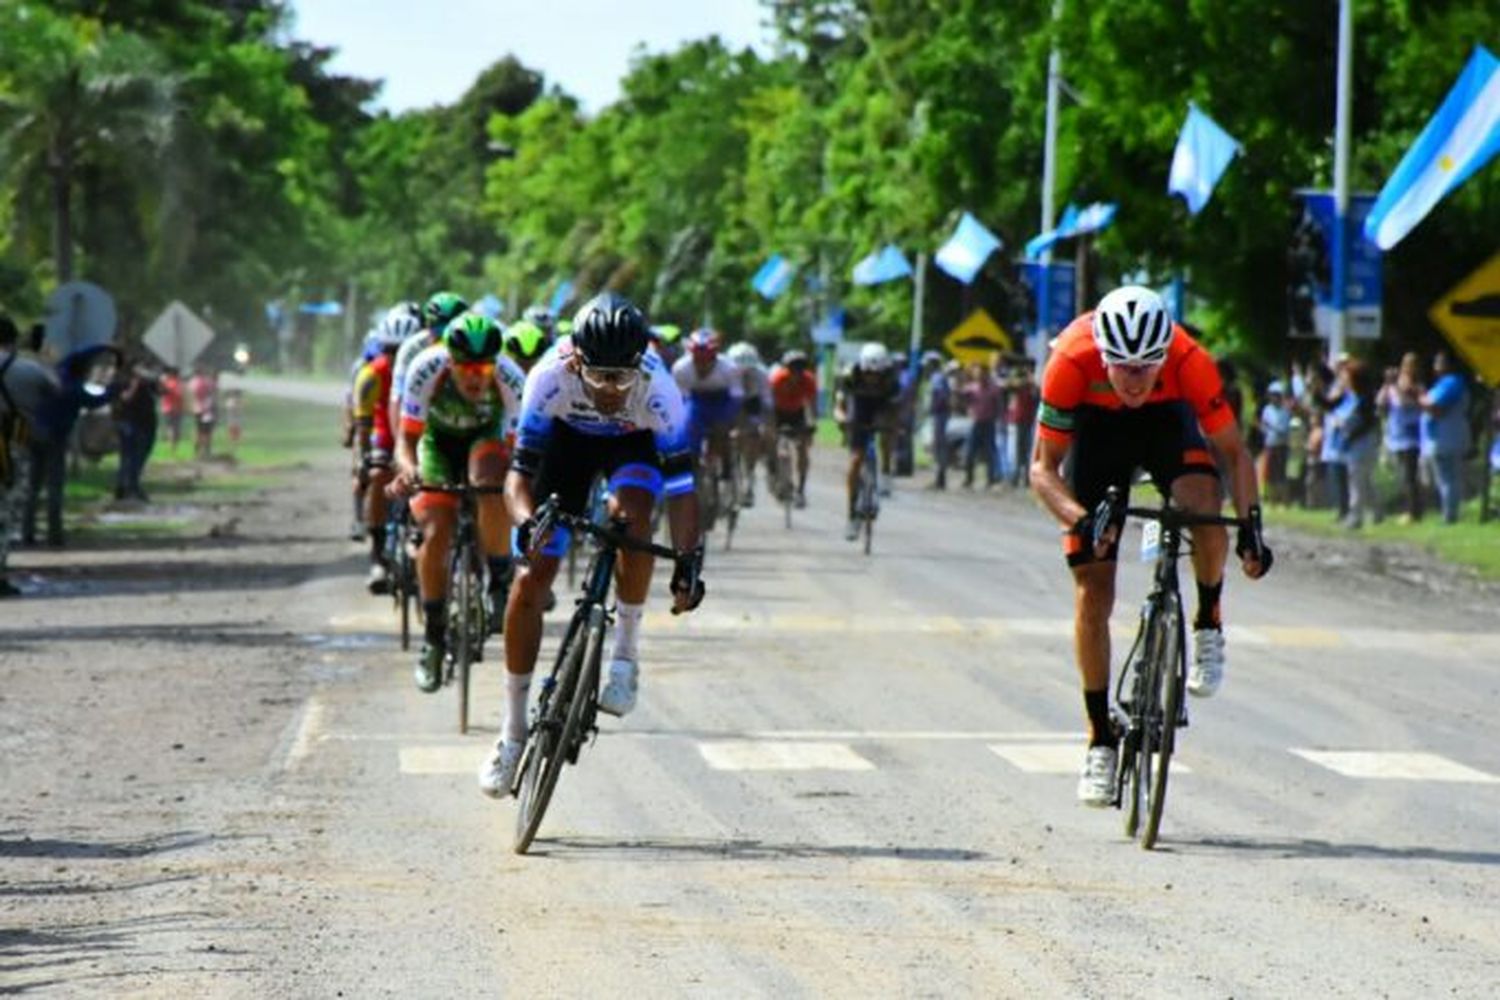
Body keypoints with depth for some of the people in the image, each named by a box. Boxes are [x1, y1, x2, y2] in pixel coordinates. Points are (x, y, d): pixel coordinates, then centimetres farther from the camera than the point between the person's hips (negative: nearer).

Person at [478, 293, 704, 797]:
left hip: (634, 444, -1)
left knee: (630, 513, -36)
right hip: (569, 439, 1)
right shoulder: (550, 377, -36)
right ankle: (513, 732, 6)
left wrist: (689, 559, -45)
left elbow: (679, 486, -33)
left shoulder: (657, 388, -37)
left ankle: (625, 652, -15)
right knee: (530, 579, -7)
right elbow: (521, 471, -32)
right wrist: (526, 523, -52)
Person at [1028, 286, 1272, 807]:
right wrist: (1080, 520, -44)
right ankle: (1101, 740, 5)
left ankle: (1209, 624, -5)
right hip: (1097, 427, 0)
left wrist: (1250, 525, -34)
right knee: (1092, 590, -7)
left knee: (1204, 505, -33)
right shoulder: (1071, 362, -36)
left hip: (1167, 419, 0)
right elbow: (1043, 469, -27)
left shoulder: (1189, 361, -34)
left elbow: (1233, 452, -21)